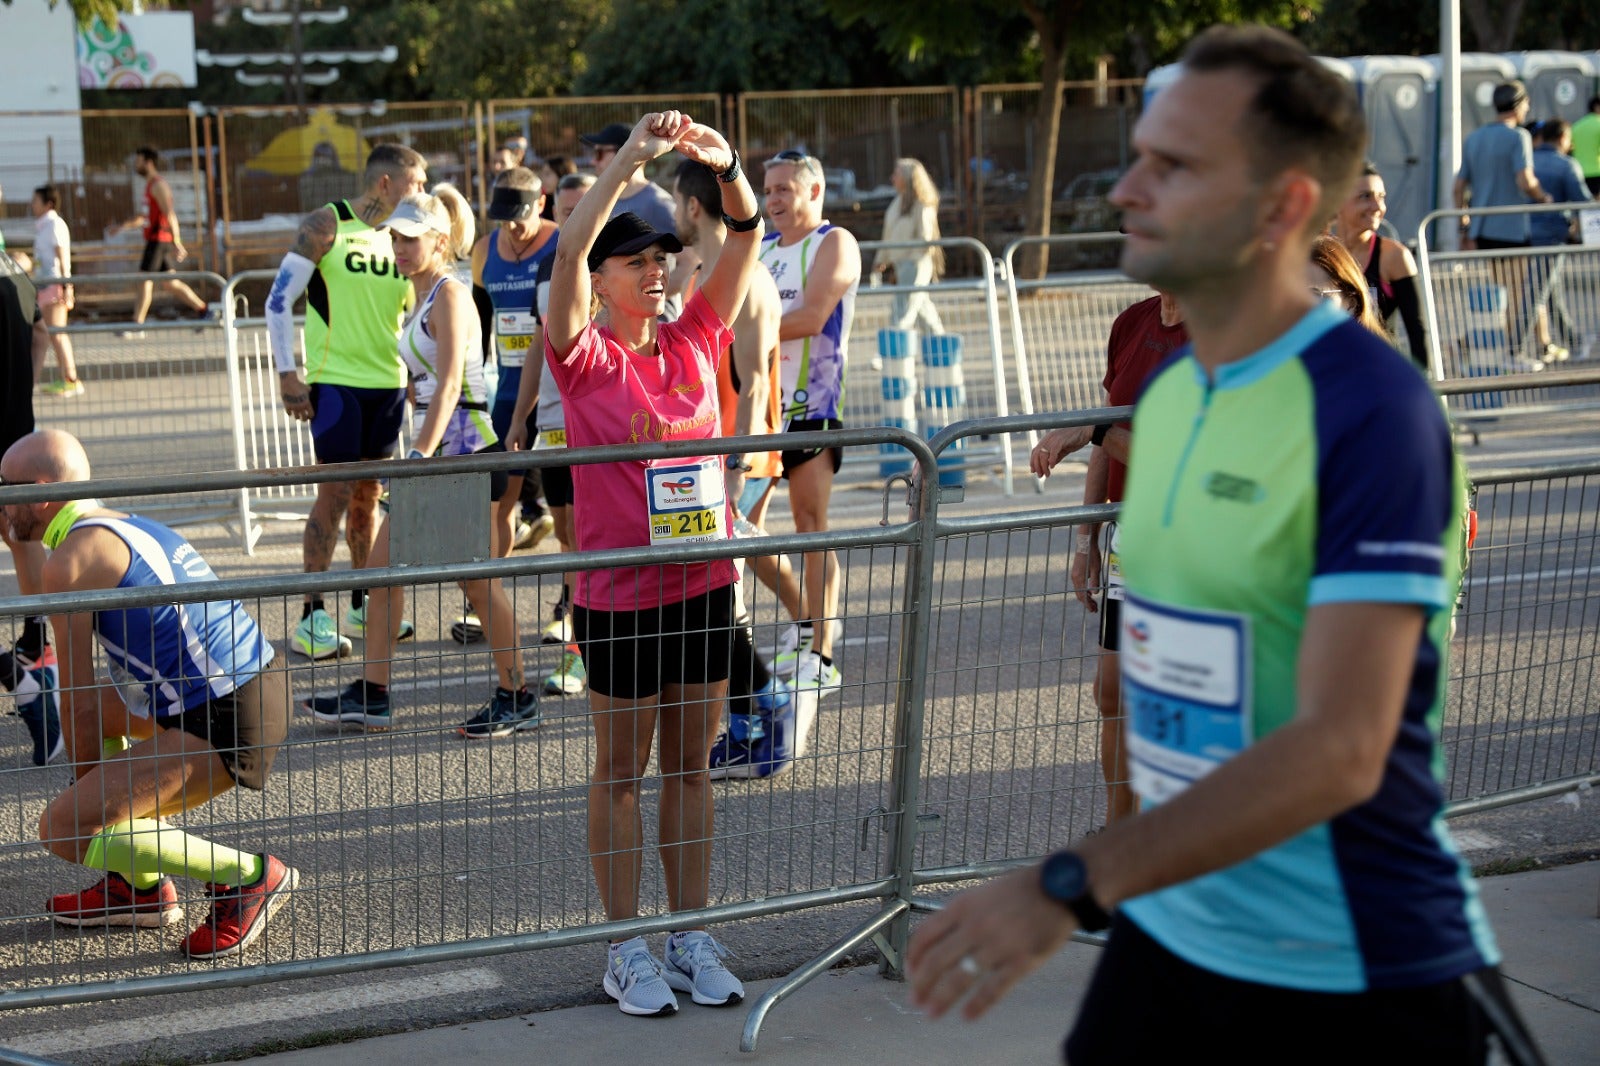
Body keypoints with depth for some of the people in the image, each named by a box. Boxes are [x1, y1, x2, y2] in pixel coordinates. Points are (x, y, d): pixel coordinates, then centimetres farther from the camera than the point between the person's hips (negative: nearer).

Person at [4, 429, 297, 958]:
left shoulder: (70, 560, -9)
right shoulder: (125, 525, 20)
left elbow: (78, 704, -6)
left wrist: (87, 789, 9)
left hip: (223, 725, -10)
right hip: (261, 690, 10)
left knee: (63, 828, -11)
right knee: (90, 705, 28)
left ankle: (250, 875, -5)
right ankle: (142, 886, 24)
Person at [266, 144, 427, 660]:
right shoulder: (327, 225, -6)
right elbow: (279, 300, -7)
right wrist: (288, 375, -13)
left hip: (389, 384, 6)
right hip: (336, 381, -5)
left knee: (369, 495, 11)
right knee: (335, 494, -7)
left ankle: (363, 605, 21)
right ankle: (312, 617, -2)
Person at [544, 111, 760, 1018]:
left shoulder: (696, 342, 4)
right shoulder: (586, 359, -7)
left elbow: (749, 236, -3)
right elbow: (569, 252, -23)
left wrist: (726, 166, -20)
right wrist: (628, 161, -28)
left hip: (704, 584, 4)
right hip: (619, 594, -4)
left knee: (692, 765, 12)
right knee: (622, 771, 7)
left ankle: (692, 937, 22)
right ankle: (629, 950, 16)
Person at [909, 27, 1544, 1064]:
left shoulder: (1374, 409, -18)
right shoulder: (1163, 390, 6)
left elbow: (1339, 750, -25)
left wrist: (1074, 887, -30)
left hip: (1361, 976, -6)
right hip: (1165, 936, 7)